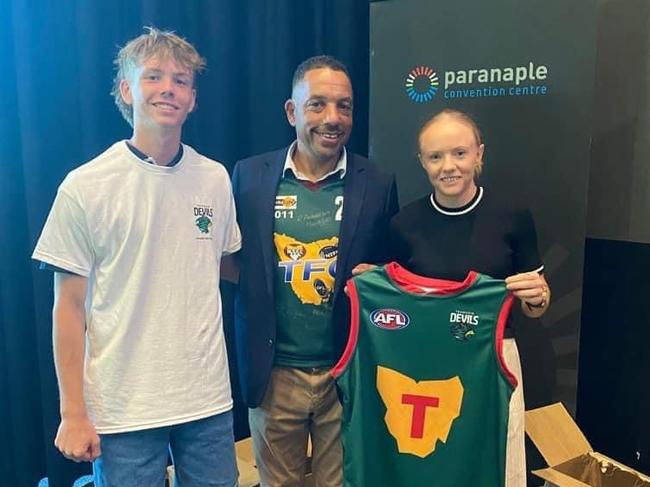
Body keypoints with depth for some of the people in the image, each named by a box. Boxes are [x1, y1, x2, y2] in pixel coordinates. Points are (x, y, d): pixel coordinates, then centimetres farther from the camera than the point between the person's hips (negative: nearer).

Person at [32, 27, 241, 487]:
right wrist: (73, 413, -4)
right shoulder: (85, 187, -9)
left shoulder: (215, 179, 1)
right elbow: (70, 307, -5)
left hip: (208, 397, 3)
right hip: (123, 408, -3)